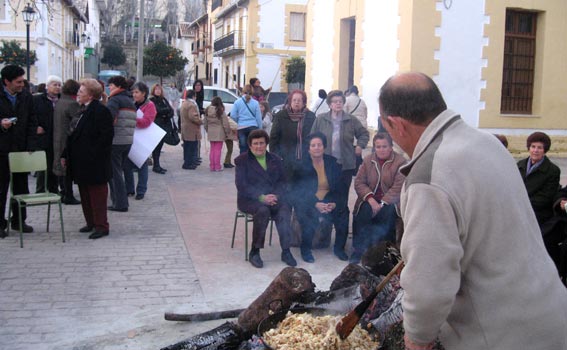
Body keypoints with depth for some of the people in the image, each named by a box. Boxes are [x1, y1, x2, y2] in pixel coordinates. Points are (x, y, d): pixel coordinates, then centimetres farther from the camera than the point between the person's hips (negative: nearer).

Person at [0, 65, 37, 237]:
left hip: (21, 150, 4)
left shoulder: (26, 96, 4)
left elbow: (32, 123, 7)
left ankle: (18, 220, 23)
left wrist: (31, 146, -2)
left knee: (21, 187, 10)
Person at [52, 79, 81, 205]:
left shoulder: (58, 103, 10)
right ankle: (68, 196, 4)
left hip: (57, 140, 8)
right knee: (68, 169, -1)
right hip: (68, 141, -8)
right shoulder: (72, 104, -16)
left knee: (60, 166, 15)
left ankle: (63, 192, 25)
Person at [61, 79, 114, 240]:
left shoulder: (101, 111, -14)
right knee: (85, 194, 15)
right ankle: (91, 223, 25)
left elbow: (106, 136, -19)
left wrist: (93, 155, -20)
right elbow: (74, 135, 18)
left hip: (94, 163, -9)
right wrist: (66, 154, 13)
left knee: (97, 194, -2)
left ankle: (101, 226, 5)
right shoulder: (82, 110, 14)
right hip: (81, 162, 9)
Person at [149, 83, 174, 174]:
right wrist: (167, 110, -4)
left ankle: (157, 166, 13)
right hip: (156, 126, -6)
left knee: (159, 146, 8)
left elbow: (171, 111, 8)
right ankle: (156, 166, -7)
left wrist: (166, 115, -11)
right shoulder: (151, 100, -1)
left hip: (165, 126, 6)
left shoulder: (164, 100, 17)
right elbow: (157, 110, -14)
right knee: (157, 146, -8)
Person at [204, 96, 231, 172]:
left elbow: (205, 124, 11)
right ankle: (217, 167, 2)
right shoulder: (221, 111, -13)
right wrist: (227, 133, 2)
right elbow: (225, 124, -9)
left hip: (211, 133, 5)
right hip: (219, 133, -5)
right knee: (218, 150, 0)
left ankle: (212, 166, 16)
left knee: (212, 149, 13)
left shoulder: (207, 111, 4)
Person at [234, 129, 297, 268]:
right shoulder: (242, 160, 5)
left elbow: (282, 181, 11)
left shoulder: (276, 160, 18)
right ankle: (254, 252, -23)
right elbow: (241, 185, -6)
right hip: (250, 200, -3)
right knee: (263, 210, -36)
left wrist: (276, 196, -12)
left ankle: (286, 251, -25)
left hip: (273, 198, 3)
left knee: (285, 209, -30)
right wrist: (261, 197, -18)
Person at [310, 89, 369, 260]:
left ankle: (339, 246, 3)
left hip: (345, 167, 0)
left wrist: (360, 146, 5)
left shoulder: (351, 120, 4)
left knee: (342, 204, -1)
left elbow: (364, 133, 19)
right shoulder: (320, 120, 4)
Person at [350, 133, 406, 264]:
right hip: (370, 199, 3)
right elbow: (359, 182, 2)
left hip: (390, 201, -3)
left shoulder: (400, 161, -3)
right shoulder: (367, 160, 9)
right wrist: (371, 200, -15)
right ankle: (359, 249, -12)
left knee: (388, 214, -33)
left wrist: (382, 204, -20)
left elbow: (398, 187, -12)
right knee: (362, 214, -27)